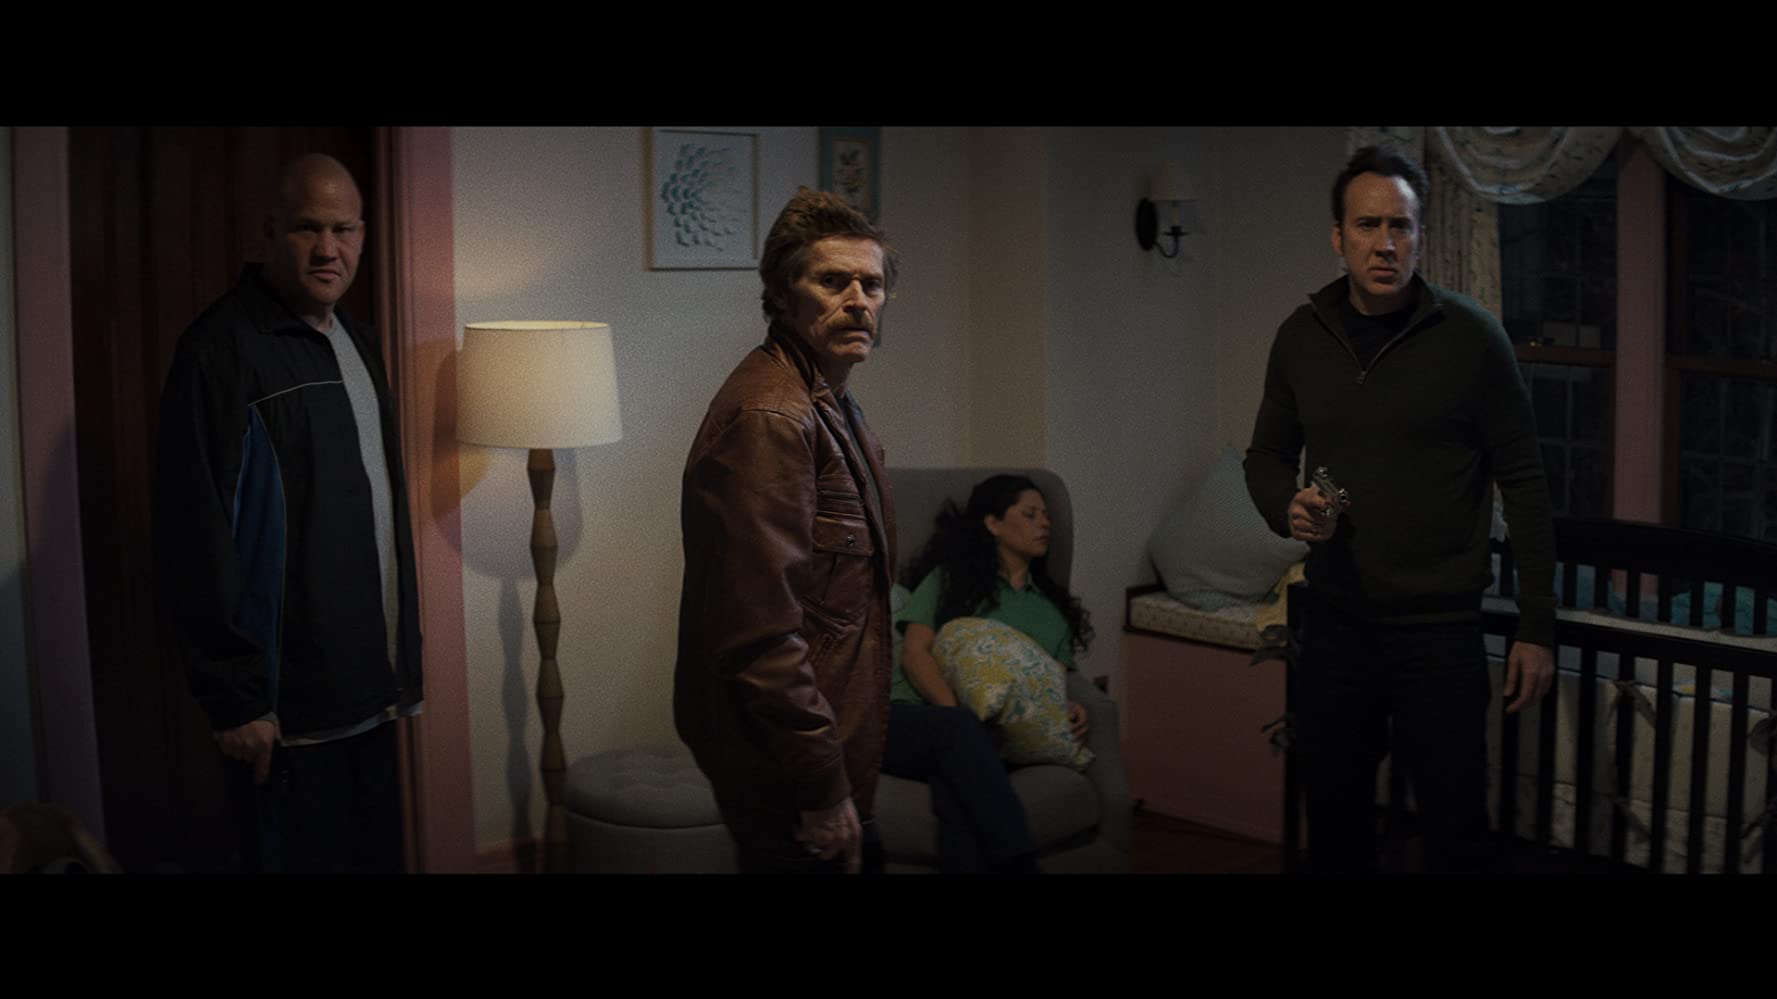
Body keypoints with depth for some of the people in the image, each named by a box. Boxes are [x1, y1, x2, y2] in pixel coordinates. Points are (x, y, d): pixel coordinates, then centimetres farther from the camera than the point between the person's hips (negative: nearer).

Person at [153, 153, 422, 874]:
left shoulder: (356, 342, 13)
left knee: (377, 852, 16)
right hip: (287, 707, -8)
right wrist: (234, 697, -19)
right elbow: (196, 538, -18)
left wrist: (402, 654, 16)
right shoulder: (223, 350, -13)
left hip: (369, 690, 8)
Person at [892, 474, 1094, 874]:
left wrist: (1069, 708, -6)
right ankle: (1018, 863, -54)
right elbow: (914, 654, 3)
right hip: (913, 714, -2)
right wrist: (958, 713, -16)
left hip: (992, 735, 2)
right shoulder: (950, 577, 16)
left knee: (956, 785, -39)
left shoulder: (1053, 611, 29)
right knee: (962, 728, -41)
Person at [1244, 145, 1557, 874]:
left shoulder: (1470, 337, -9)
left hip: (1440, 626, -3)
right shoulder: (1301, 336, 1)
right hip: (1335, 620, 3)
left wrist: (1537, 628, -7)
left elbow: (1523, 484, -6)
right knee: (1334, 818, 14)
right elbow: (1267, 455, 13)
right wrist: (1288, 507, -11)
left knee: (1455, 828, 4)